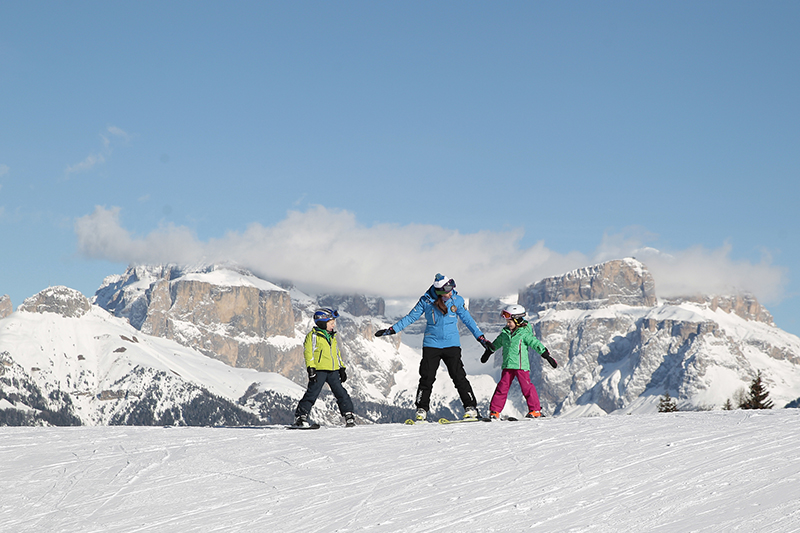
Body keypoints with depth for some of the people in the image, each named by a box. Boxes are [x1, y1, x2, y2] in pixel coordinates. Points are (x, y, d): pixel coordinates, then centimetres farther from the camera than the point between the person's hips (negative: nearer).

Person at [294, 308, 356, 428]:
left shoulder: (332, 337, 20)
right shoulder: (313, 336, -2)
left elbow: (337, 353, 26)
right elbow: (308, 353, -7)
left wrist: (342, 368, 21)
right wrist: (311, 369, -14)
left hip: (333, 371, 6)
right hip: (319, 370, -6)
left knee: (341, 393, 3)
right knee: (312, 393, -8)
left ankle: (348, 414, 8)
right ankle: (300, 416, -1)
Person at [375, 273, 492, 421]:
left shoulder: (457, 300, -1)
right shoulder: (426, 301, -4)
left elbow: (467, 319, 8)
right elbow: (410, 317, 5)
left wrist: (481, 338, 5)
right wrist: (391, 330, 3)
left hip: (452, 344, 0)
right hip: (431, 344, 0)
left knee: (459, 377, -6)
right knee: (427, 378, -2)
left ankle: (471, 408, 2)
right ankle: (421, 410, 7)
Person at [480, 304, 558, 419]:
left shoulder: (525, 333, -5)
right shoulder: (505, 333, 12)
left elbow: (536, 344, -5)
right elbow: (496, 344, 29)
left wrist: (547, 356, -7)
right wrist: (488, 352, 42)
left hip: (521, 365, -5)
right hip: (507, 366, 5)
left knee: (526, 387, -5)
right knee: (502, 387, 1)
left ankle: (535, 410, 5)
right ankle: (495, 411, 4)